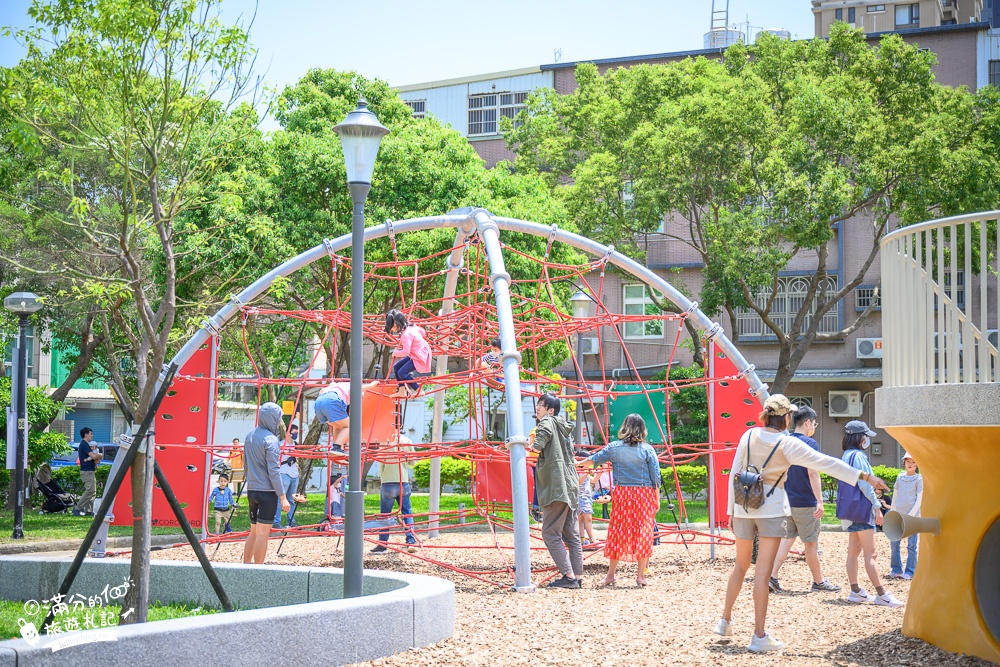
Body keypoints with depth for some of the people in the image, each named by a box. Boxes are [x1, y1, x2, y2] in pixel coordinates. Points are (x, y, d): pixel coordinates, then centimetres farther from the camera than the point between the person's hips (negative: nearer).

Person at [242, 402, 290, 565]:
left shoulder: (249, 436, 11)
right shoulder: (271, 440, -14)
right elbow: (273, 471, -17)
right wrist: (282, 496, -15)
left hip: (251, 490, 8)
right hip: (267, 491, -8)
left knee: (254, 531, 17)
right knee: (262, 533, -3)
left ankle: (246, 564, 20)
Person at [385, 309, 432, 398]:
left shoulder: (406, 335, -28)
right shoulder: (411, 326, 1)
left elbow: (405, 352, -31)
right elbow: (422, 331, 18)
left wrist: (395, 353, -13)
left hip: (420, 358, -10)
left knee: (402, 373, -14)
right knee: (396, 367, 9)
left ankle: (417, 390, 0)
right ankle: (402, 391, 12)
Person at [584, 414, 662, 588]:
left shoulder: (613, 448, 2)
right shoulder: (647, 449, -2)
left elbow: (593, 460, 16)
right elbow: (656, 477, -3)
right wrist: (657, 500, 5)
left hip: (621, 494, 1)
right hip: (644, 495, -1)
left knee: (618, 533, 7)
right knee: (643, 533, 5)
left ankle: (610, 575, 10)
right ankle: (640, 575, 6)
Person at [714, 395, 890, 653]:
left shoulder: (749, 436, 3)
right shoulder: (788, 443, -7)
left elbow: (733, 474, 5)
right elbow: (826, 463, -10)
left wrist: (732, 510, 13)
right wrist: (864, 476, -8)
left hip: (744, 506, 4)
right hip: (772, 509, -4)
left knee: (741, 565, 20)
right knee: (762, 572, -4)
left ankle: (725, 620, 27)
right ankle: (759, 636, -2)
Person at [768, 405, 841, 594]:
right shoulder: (810, 443, -12)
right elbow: (812, 473, -18)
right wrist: (820, 501, -17)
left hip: (787, 501, 6)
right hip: (805, 502, -6)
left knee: (787, 538, 11)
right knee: (811, 543, 4)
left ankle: (772, 576, 0)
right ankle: (818, 582, 14)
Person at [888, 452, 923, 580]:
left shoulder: (919, 479, 2)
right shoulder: (900, 477, 14)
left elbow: (919, 500, -4)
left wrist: (911, 515, -14)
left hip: (912, 516, -5)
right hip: (898, 516, 5)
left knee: (911, 545, -3)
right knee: (894, 543, 3)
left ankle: (910, 572, 2)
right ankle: (896, 570, 13)